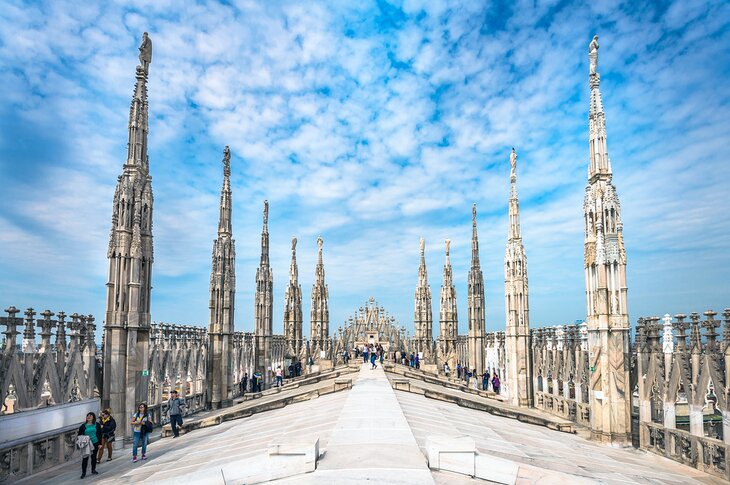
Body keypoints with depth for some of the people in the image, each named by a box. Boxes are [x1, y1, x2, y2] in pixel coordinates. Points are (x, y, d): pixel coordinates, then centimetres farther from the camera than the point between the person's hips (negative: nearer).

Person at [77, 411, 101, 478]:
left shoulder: (97, 425, 3)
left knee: (94, 457, 11)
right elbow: (79, 435, 5)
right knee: (85, 458, -5)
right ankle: (83, 472, 2)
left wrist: (100, 443, 1)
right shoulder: (83, 426, 0)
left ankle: (93, 470, 25)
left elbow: (100, 434, 5)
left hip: (95, 443, 1)